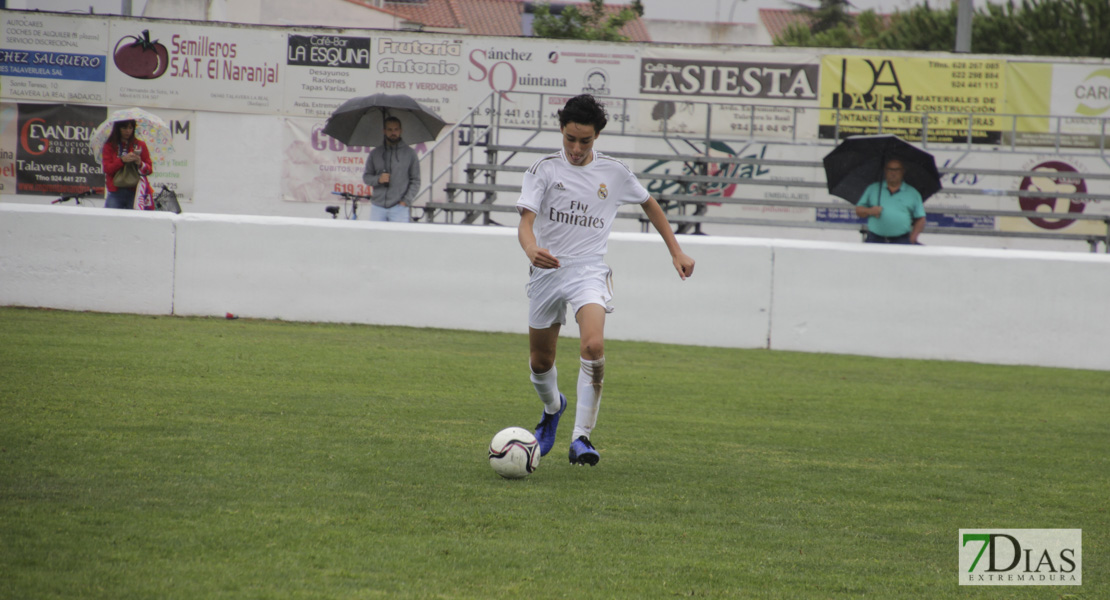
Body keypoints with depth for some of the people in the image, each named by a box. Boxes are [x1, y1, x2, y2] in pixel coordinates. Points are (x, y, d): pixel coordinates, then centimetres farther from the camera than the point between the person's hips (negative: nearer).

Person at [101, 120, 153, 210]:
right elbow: (107, 168, 0)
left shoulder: (140, 145, 12)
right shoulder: (110, 146, 11)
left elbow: (149, 169, 8)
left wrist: (140, 164, -13)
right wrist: (122, 160, -15)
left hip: (135, 192, 0)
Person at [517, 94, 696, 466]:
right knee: (540, 361, 11)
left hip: (589, 271, -1)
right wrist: (531, 249, -36)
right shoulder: (544, 170, -2)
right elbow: (526, 222, -13)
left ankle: (581, 438, -24)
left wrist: (676, 252, 18)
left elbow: (649, 205, 21)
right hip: (547, 271, 1)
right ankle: (553, 408, 47)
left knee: (593, 346, -26)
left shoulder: (614, 173, 3)